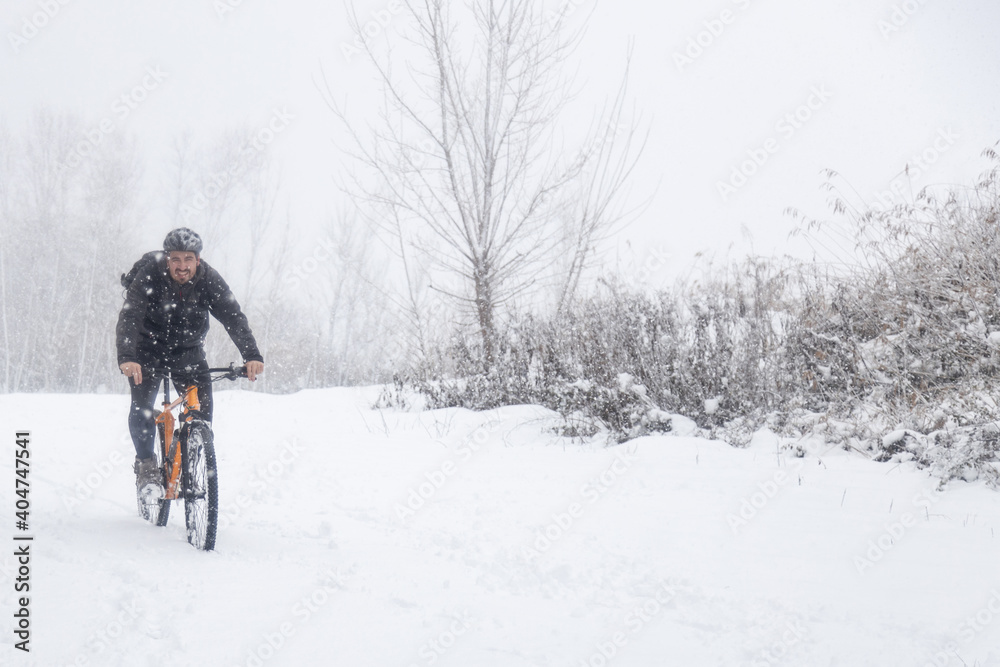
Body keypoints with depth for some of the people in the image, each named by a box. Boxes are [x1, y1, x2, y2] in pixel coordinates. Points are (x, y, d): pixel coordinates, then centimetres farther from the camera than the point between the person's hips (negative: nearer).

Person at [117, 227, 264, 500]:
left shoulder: (210, 280, -19)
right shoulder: (148, 275, -25)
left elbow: (234, 317, -27)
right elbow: (129, 317, -34)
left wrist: (252, 356, -43)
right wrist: (126, 358, -51)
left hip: (188, 351, 2)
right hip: (148, 349, -2)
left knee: (203, 407, -11)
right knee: (142, 405, -20)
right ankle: (146, 466, 0)